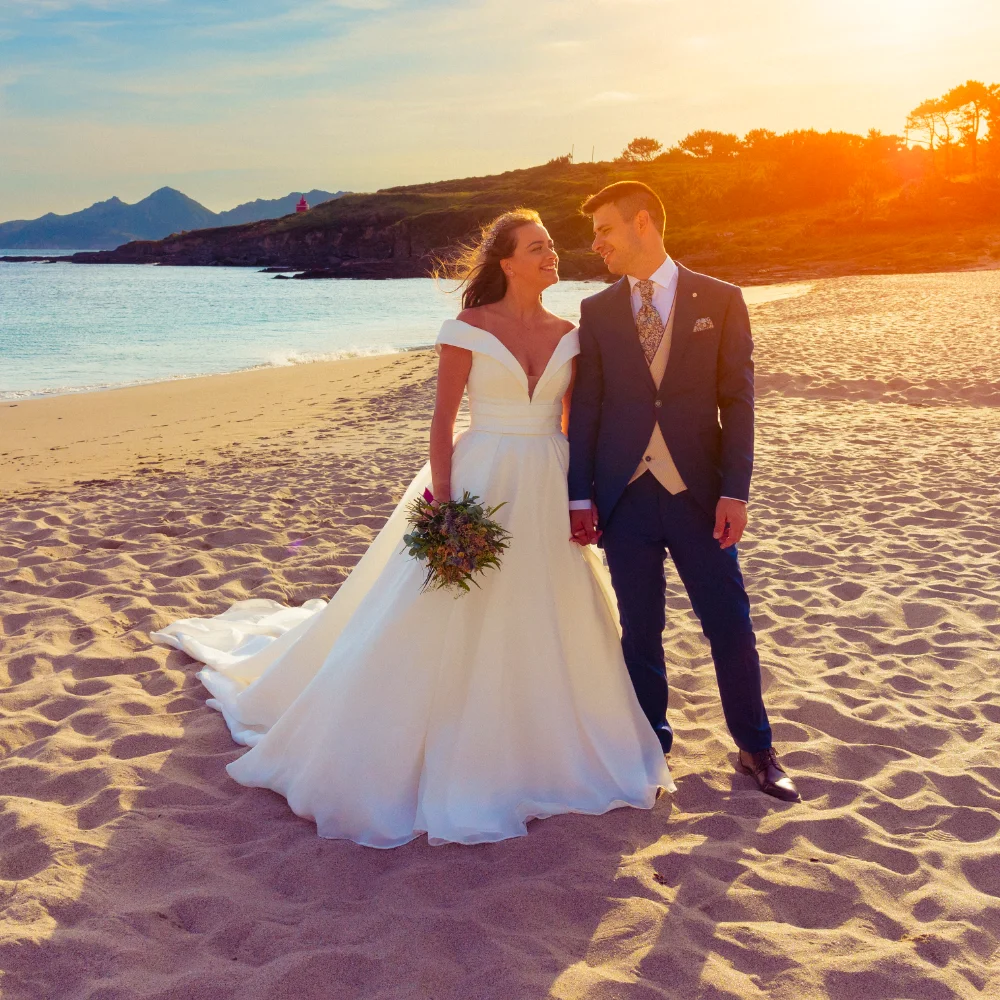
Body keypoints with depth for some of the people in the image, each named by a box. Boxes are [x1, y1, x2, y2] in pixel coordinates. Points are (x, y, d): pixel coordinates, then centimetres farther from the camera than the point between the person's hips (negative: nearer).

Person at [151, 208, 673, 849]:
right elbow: (443, 420, -8)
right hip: (481, 483, -4)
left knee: (557, 622, 11)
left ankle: (541, 751, 32)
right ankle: (442, 759, 16)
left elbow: (577, 424, 9)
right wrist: (442, 503, -15)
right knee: (444, 620, -1)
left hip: (548, 491, 5)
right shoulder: (468, 330, -6)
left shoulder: (569, 335, 6)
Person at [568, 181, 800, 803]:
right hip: (625, 497, 2)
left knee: (731, 625, 5)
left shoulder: (720, 300, 1)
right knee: (640, 629, 9)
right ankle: (652, 740, 28)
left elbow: (738, 401, -2)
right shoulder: (597, 312, 6)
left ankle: (756, 748, 22)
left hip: (698, 495, -1)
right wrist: (581, 496, 0)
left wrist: (735, 491, -9)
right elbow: (586, 408, 5)